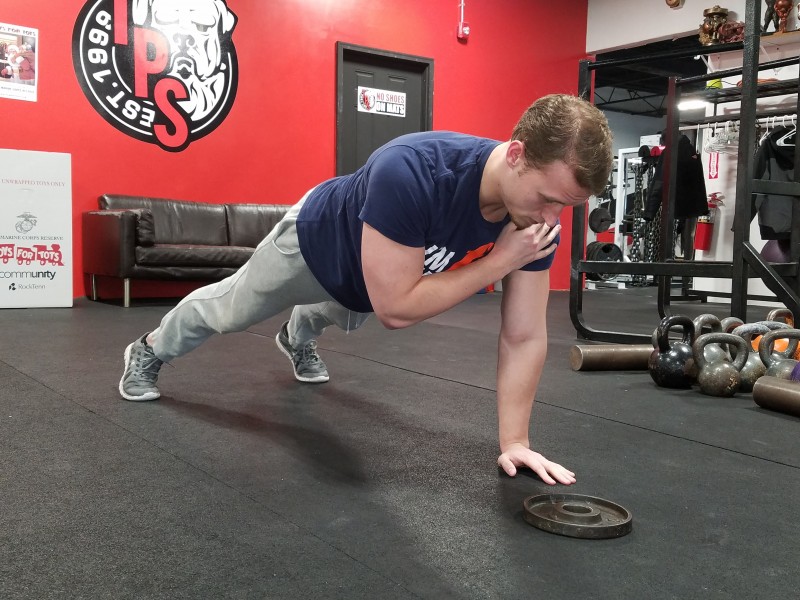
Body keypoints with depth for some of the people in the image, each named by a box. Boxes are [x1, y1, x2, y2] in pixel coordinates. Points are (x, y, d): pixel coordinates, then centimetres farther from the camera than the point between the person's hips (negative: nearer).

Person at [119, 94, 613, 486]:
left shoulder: (538, 212, -31)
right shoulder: (411, 173, -48)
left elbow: (524, 337, -26)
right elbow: (395, 308, -45)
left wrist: (515, 442, -29)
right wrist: (501, 258, -45)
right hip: (318, 240, -5)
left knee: (334, 318, 38)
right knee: (229, 309, 22)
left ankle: (298, 340, 75)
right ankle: (150, 350, 53)